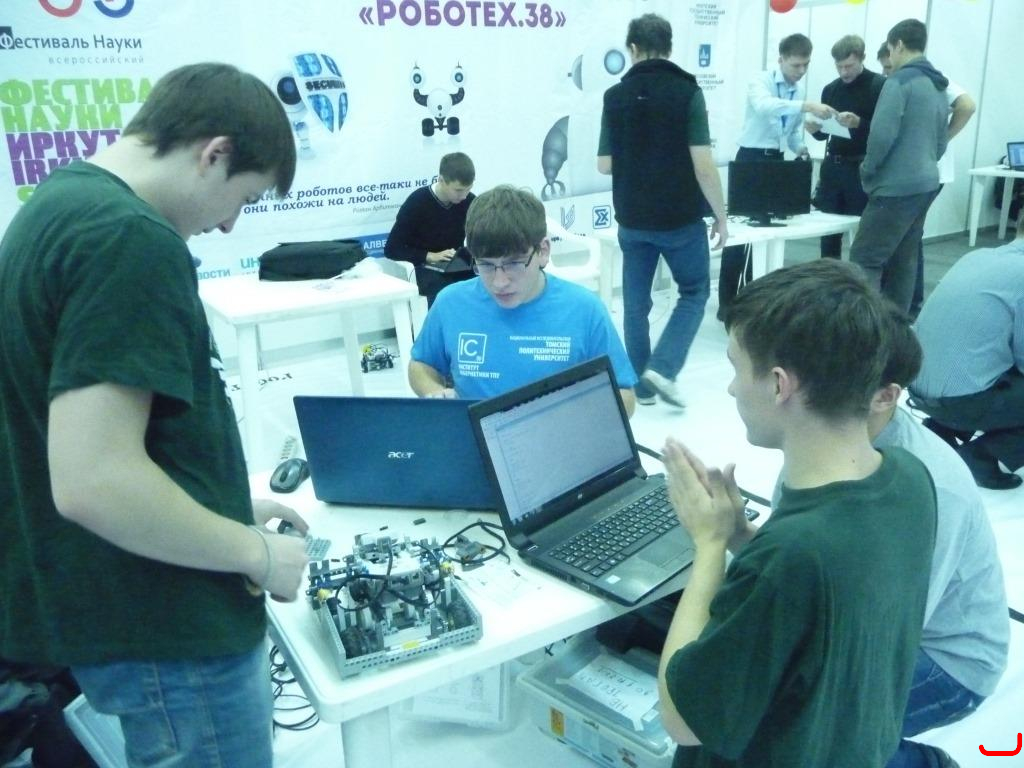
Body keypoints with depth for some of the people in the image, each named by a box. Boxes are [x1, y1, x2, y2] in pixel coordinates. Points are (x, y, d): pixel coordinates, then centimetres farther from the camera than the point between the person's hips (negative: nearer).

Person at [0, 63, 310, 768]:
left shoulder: (60, 201, 8)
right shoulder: (132, 240, -23)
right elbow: (93, 482, -31)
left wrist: (229, 509, 15)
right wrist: (256, 553, -16)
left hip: (114, 607, 9)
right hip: (169, 635, -9)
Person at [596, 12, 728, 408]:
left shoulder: (615, 96, 0)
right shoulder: (687, 91, -9)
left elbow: (605, 164, 3)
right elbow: (703, 166, -13)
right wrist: (721, 216, -2)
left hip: (632, 220, 3)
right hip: (681, 219, -3)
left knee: (635, 303, 13)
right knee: (694, 292, 15)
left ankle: (640, 385, 17)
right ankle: (662, 368, 1)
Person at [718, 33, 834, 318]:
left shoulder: (802, 88, 9)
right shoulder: (760, 80, -11)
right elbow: (764, 105, -34)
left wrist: (799, 147, -4)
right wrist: (806, 105, -42)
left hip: (777, 160, 7)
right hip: (751, 158, -6)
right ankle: (727, 301, 0)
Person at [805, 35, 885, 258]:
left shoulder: (879, 86, -4)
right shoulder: (830, 89, 12)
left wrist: (859, 123, -24)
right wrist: (815, 129, -3)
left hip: (863, 169, -5)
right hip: (833, 166, 5)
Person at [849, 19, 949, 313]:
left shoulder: (900, 81, -10)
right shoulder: (938, 87, 17)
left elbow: (882, 133, -18)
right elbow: (940, 143, 20)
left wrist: (868, 169, -4)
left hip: (896, 186, -9)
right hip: (926, 184, 9)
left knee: (864, 259, -7)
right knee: (903, 261, 12)